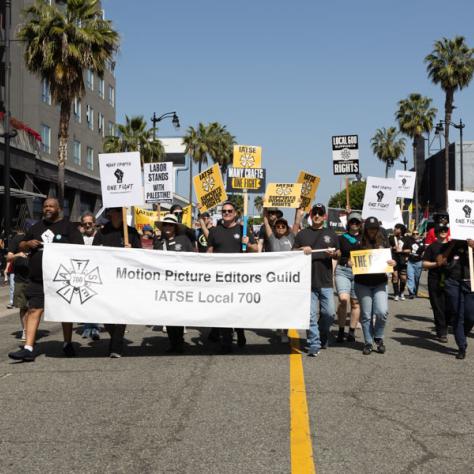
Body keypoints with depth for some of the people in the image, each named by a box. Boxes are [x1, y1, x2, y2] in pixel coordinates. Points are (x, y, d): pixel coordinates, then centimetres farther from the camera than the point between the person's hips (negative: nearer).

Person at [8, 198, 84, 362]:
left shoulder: (68, 227, 1)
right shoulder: (37, 227, 17)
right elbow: (21, 247, 24)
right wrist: (28, 244, 1)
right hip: (37, 279, 4)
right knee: (34, 310, -5)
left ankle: (67, 344, 26)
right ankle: (28, 349, -6)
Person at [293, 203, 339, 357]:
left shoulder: (331, 234, 14)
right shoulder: (302, 234, 11)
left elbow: (339, 253, 18)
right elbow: (293, 252, 11)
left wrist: (334, 253, -5)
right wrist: (302, 250, -10)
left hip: (325, 281, 1)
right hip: (308, 281, -1)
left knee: (329, 313, 1)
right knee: (311, 314, -3)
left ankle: (323, 337, 26)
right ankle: (314, 344, 3)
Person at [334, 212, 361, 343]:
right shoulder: (341, 238, 11)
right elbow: (337, 256, 13)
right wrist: (333, 273, 3)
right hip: (342, 271, -1)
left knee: (355, 302, 3)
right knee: (343, 299, -18)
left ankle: (352, 332, 15)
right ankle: (341, 330, -6)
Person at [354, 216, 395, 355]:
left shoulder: (384, 242, 6)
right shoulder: (359, 243, 2)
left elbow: (390, 260, 12)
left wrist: (393, 263, -11)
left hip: (380, 283, 1)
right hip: (362, 283, -1)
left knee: (382, 312, -13)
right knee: (366, 315, 3)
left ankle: (378, 338, 12)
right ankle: (368, 343, 17)